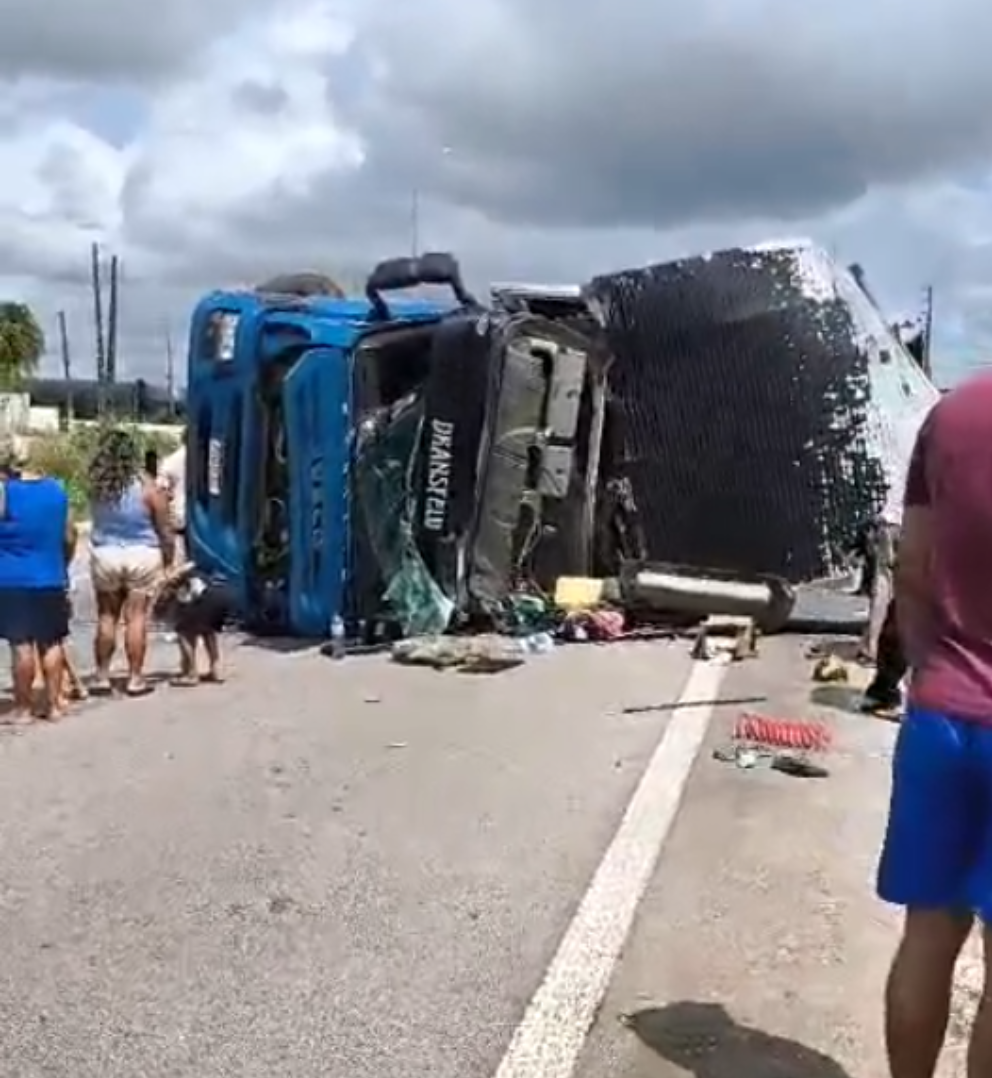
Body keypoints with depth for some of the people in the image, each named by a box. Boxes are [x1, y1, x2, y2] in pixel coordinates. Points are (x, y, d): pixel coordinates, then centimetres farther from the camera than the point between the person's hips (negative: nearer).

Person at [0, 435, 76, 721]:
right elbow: (69, 537, 12)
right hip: (51, 579, 5)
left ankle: (23, 708, 7)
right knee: (51, 642, 11)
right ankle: (53, 704, 15)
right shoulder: (57, 489, 6)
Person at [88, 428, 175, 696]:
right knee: (136, 617, 3)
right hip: (142, 556, -2)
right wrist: (169, 558, 9)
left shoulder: (97, 486, -7)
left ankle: (102, 675, 18)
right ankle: (135, 678, 8)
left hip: (105, 556, 2)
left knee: (106, 616, 12)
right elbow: (164, 530, -6)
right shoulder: (146, 486, -12)